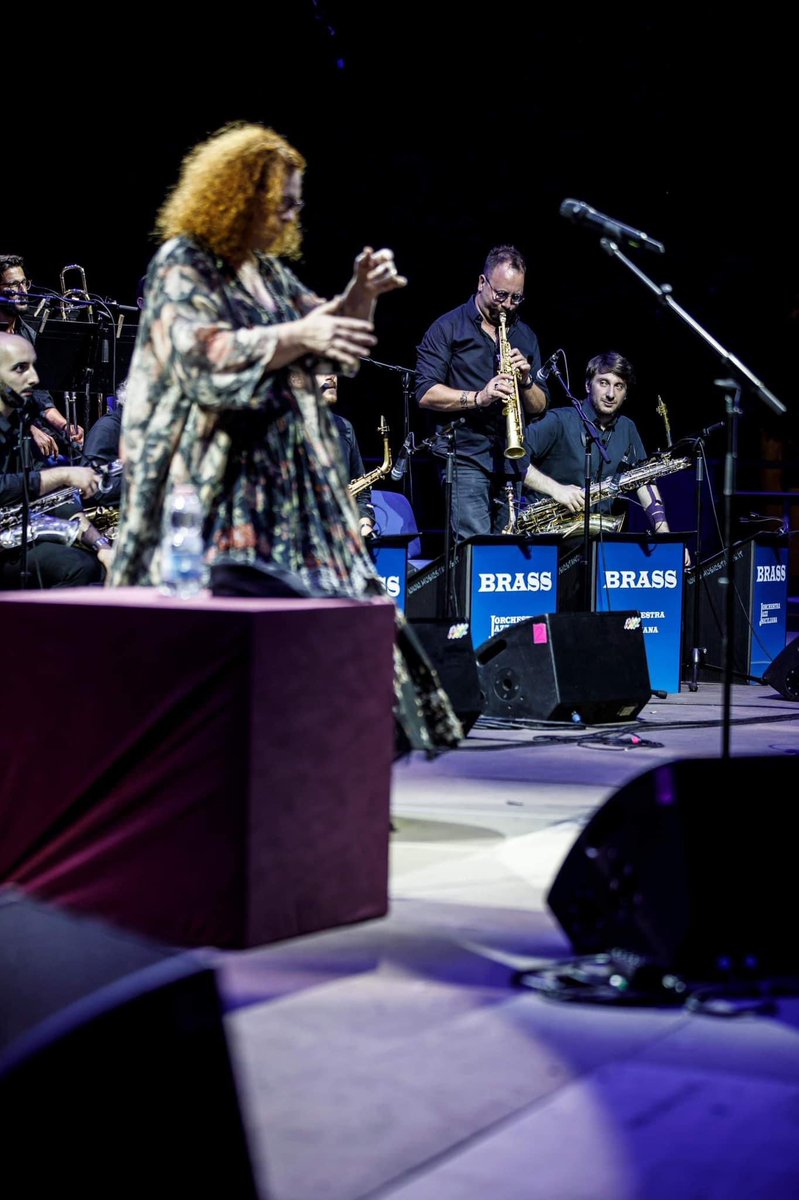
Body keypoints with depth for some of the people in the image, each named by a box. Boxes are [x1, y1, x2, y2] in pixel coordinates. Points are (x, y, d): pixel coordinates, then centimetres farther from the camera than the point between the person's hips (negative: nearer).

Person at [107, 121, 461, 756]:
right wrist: (298, 335, -28)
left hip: (292, 482, 8)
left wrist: (361, 294, 0)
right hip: (220, 488, -8)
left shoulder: (270, 270, 16)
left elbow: (334, 339, 20)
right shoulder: (181, 266, -6)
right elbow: (202, 355, -20)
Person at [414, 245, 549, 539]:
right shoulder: (448, 328, 2)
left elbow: (539, 407, 17)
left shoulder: (525, 336, 18)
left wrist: (525, 380, -4)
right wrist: (478, 397, -19)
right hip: (465, 456, -5)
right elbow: (425, 394, -7)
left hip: (512, 459, 5)